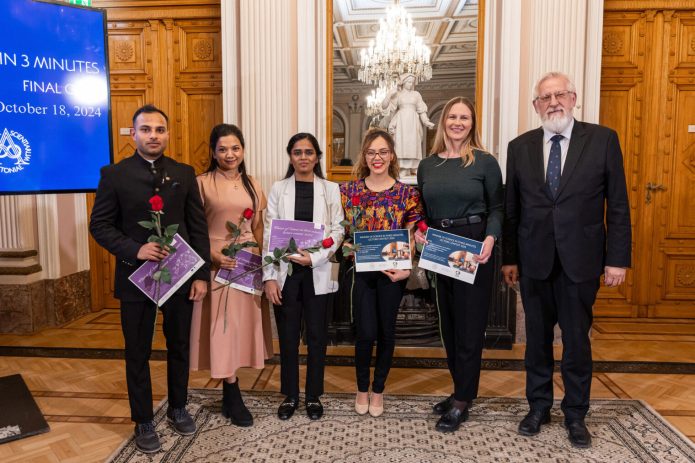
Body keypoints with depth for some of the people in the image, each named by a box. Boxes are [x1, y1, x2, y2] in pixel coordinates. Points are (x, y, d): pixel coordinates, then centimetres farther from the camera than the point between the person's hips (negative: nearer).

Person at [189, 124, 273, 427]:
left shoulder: (252, 185, 9)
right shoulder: (202, 183, -4)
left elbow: (258, 228, 11)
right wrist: (213, 256, -18)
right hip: (217, 263, -4)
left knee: (241, 324, 10)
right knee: (223, 326, 0)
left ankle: (228, 395, 27)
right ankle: (233, 398, 14)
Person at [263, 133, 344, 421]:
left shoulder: (330, 190, 5)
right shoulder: (278, 189, 5)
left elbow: (337, 231, 0)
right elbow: (269, 234, 0)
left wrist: (315, 257, -15)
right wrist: (269, 277, -7)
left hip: (317, 272, 0)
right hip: (285, 271, 0)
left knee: (317, 335, 8)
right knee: (288, 336, 8)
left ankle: (313, 396, 24)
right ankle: (290, 395, 25)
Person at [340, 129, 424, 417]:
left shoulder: (407, 193, 0)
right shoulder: (349, 191, 3)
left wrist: (407, 268, -14)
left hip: (393, 272, 0)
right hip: (361, 270, 0)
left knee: (386, 332, 9)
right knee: (366, 333, -3)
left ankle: (378, 390, 31)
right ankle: (362, 389, 24)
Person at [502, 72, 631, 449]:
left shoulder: (603, 139, -1)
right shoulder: (520, 147, 5)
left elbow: (618, 205, -1)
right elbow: (511, 209, 6)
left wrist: (617, 258, -5)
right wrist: (509, 258, 5)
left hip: (580, 260, -1)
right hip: (533, 261, 2)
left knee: (577, 340, 10)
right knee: (537, 338, 13)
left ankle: (575, 414, 29)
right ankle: (538, 407, 31)